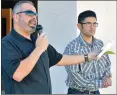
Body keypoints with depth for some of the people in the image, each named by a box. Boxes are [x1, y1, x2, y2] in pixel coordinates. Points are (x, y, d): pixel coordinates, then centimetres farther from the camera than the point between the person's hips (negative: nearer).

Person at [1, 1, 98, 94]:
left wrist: (89, 57, 18)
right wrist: (39, 49, -22)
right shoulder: (6, 44, -15)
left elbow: (60, 59, 19)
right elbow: (17, 75, -29)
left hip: (45, 91, 8)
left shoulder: (36, 42, 12)